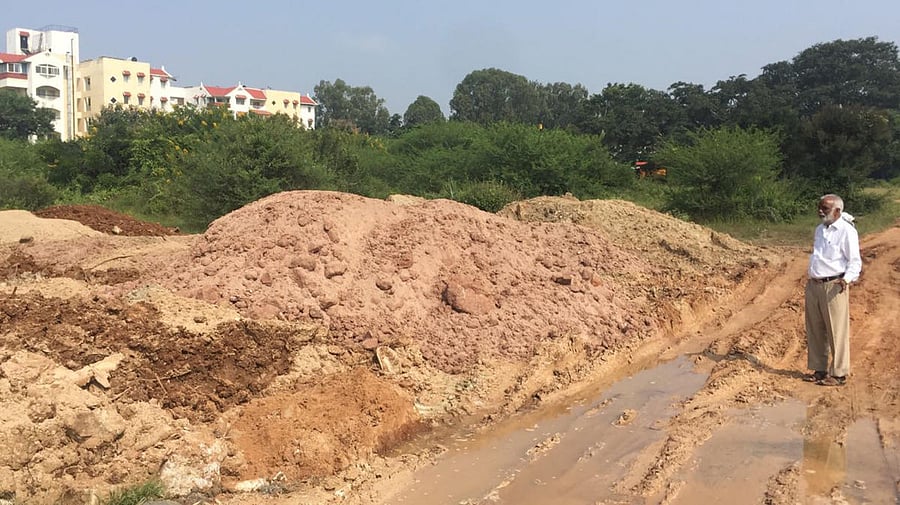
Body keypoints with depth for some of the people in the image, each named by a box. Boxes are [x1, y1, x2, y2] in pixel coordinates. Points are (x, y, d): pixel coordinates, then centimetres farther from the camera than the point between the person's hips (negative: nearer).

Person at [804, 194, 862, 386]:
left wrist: (847, 279, -27)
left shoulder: (847, 231, -9)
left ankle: (839, 374, 4)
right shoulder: (820, 229, 16)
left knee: (837, 332, -3)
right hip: (813, 285, 8)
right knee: (814, 331, 11)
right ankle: (819, 370, 21)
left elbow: (855, 261, -11)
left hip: (834, 286, -8)